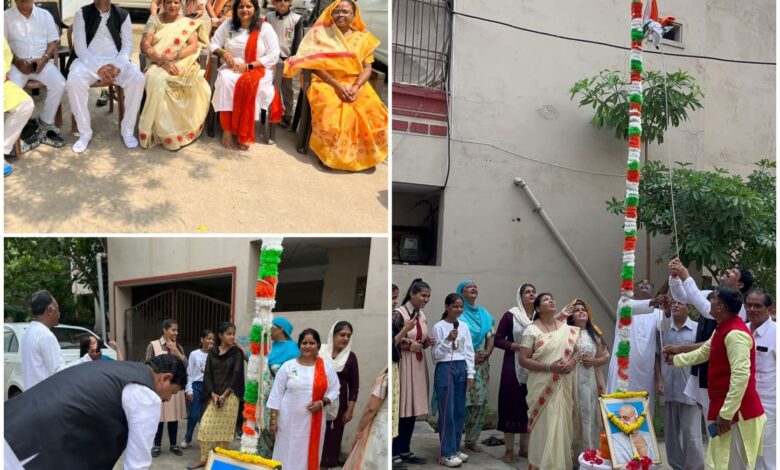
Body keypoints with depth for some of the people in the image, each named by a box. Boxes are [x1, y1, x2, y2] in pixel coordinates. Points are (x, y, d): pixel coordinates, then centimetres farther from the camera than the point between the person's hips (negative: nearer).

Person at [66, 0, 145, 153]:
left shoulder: (123, 15, 8)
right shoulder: (82, 13, 2)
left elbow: (127, 45, 2)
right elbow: (80, 47, -5)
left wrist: (117, 66, -17)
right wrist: (98, 67, -20)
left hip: (116, 61, 1)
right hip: (89, 61, -1)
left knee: (137, 79, -28)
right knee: (74, 81, -33)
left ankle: (127, 130, -14)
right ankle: (85, 132, -17)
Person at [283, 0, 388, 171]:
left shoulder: (363, 37, 11)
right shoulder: (320, 33, 4)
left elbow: (367, 68, 6)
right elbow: (315, 65, -4)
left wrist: (356, 87, -15)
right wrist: (337, 85, -17)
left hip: (355, 84, 2)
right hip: (326, 82, -2)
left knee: (373, 112, -26)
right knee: (332, 112, -34)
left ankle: (364, 154, -9)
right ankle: (331, 154, -17)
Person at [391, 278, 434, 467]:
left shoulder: (422, 315, 11)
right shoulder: (398, 314, -12)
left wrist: (427, 342, 0)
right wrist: (409, 345, -20)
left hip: (418, 365, 7)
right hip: (402, 365, -7)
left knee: (412, 410, 10)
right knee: (400, 410, -3)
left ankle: (405, 450, 19)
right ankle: (394, 452, 5)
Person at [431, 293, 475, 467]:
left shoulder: (464, 326, 8)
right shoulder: (439, 327, -6)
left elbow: (469, 351, 10)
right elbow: (435, 355, -7)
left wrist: (470, 374, 4)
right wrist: (447, 340, -20)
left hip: (461, 369, 5)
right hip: (445, 369, -5)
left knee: (460, 411, 9)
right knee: (447, 412, -3)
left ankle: (455, 449, 20)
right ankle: (447, 453, 3)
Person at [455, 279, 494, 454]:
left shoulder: (484, 313, 16)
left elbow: (490, 336, 15)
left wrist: (487, 353, -3)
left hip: (482, 364, 6)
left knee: (480, 402, 4)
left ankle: (471, 440, 15)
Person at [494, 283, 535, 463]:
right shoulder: (510, 315, -5)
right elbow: (498, 340, -5)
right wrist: (518, 346, -15)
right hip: (513, 367, -3)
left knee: (530, 406, 7)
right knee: (512, 404, -1)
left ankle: (524, 447, 21)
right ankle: (509, 449, 9)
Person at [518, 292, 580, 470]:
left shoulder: (567, 328, 9)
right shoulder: (532, 330, -5)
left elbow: (576, 351, 15)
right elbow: (523, 360, -9)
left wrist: (572, 361, -8)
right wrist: (549, 367, -19)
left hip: (564, 386, 4)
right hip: (543, 387, -4)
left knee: (563, 425, 8)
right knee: (544, 426, -4)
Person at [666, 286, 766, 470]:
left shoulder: (735, 333, -21)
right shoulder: (723, 329, 13)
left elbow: (741, 376, -27)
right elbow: (703, 353, 30)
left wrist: (726, 414, -26)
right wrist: (675, 359, 40)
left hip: (736, 413, -10)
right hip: (727, 410, 10)